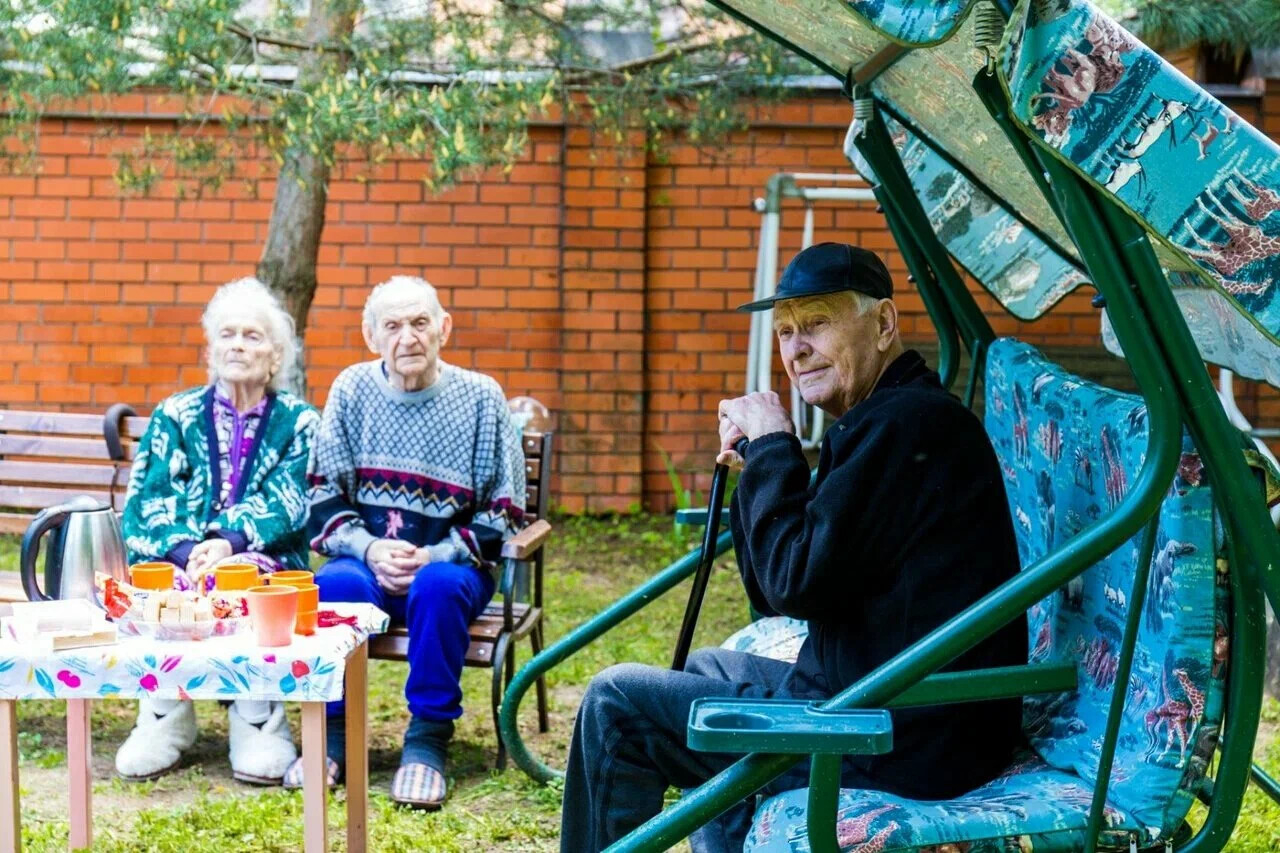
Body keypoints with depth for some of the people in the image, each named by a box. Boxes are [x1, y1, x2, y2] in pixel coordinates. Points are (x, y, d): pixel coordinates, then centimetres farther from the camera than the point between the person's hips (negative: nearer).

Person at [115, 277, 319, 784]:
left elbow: (286, 505, -4)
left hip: (265, 561, -1)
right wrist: (188, 551, -19)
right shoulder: (176, 416, 14)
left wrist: (228, 543, -23)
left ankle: (258, 723, -25)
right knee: (168, 583, -34)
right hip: (178, 561, 1)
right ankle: (165, 718, -20)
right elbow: (148, 500, 1)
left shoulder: (298, 423, 10)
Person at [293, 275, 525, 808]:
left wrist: (434, 557, -15)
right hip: (365, 560, 1)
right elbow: (322, 496, 4)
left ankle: (428, 739, -22)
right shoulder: (352, 389, 3)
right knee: (334, 583, -32)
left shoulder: (481, 398, -1)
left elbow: (505, 513, 0)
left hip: (449, 564, -1)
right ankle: (331, 734, -16)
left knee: (438, 585, -35)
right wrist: (369, 549, -14)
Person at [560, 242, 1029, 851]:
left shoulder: (900, 424, -18)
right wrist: (756, 470, 2)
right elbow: (774, 596, 16)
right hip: (926, 718, 11)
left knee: (617, 704, -3)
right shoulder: (893, 417, 15)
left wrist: (773, 450, -10)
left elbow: (797, 586, -21)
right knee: (708, 668, 31)